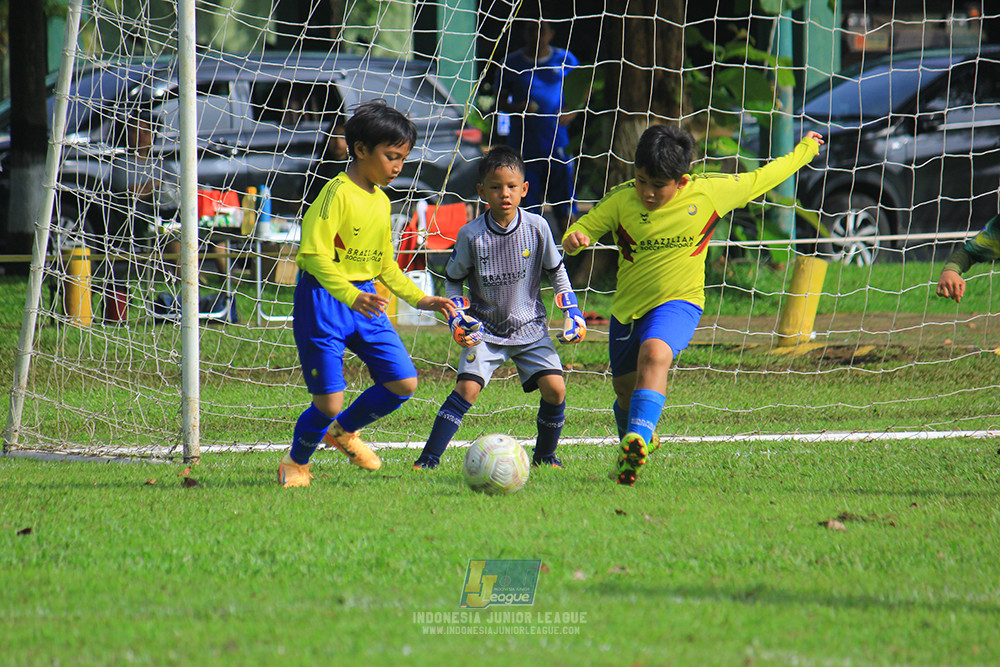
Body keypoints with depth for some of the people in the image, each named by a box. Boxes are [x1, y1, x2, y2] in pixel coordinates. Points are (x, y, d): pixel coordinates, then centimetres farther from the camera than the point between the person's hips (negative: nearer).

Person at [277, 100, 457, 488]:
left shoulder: (382, 201, 12)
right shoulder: (338, 193, -15)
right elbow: (315, 254, -23)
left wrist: (421, 300, 14)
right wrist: (351, 296, -34)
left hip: (365, 300, 8)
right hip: (323, 299, -8)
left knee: (403, 383, 0)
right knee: (329, 401, -9)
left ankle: (343, 431, 25)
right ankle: (295, 463, 19)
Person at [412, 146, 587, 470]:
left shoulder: (537, 228, -8)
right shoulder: (471, 235, -11)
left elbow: (556, 271, 9)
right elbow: (453, 279, 4)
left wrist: (572, 310, 4)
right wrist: (458, 318, -9)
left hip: (530, 326, 2)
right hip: (486, 329, -2)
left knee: (554, 388, -13)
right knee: (467, 387, -18)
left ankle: (544, 455, 11)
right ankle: (428, 459, -13)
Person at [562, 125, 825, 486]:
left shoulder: (710, 192, -11)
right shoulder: (621, 200, -10)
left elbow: (759, 179, 4)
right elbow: (584, 227, -3)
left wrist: (803, 151, 14)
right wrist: (574, 239, -28)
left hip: (678, 301, -3)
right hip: (628, 306, 3)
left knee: (654, 353, -33)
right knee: (625, 388, 14)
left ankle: (637, 439, -44)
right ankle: (632, 437, 46)